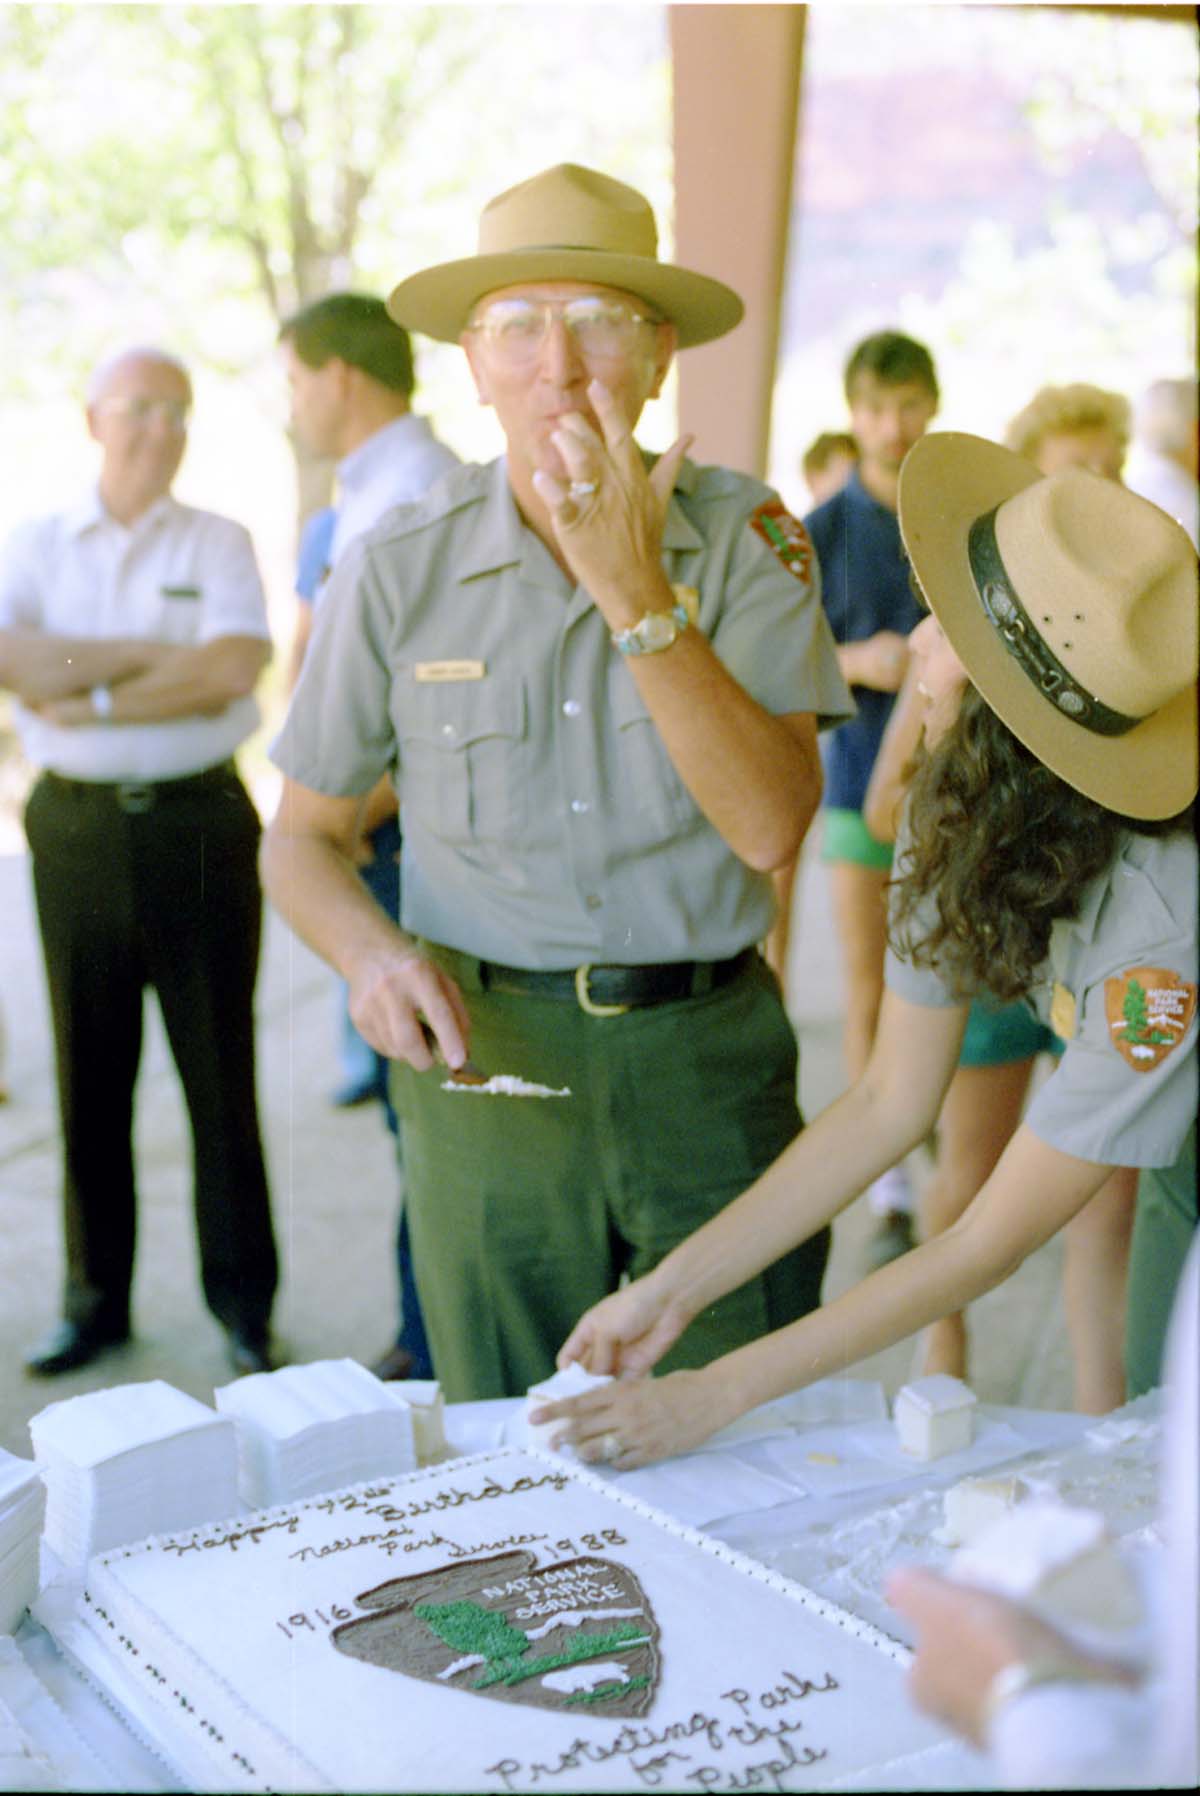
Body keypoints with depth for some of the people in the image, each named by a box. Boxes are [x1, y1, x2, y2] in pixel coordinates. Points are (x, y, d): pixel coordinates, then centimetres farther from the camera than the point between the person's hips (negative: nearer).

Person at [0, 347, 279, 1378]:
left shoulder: (220, 543, 5)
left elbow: (237, 665, -12)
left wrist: (93, 698, -10)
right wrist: (150, 650, -11)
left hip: (199, 822, -2)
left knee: (221, 1070, 2)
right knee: (91, 1072, 8)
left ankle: (244, 1301, 12)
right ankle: (95, 1301, 20)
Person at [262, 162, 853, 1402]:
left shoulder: (747, 538, -4)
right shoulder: (401, 572, -3)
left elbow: (770, 825, -15)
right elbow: (302, 839, 6)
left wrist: (637, 591, -22)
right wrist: (370, 954, -15)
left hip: (711, 1063, 0)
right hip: (486, 1063, 0)